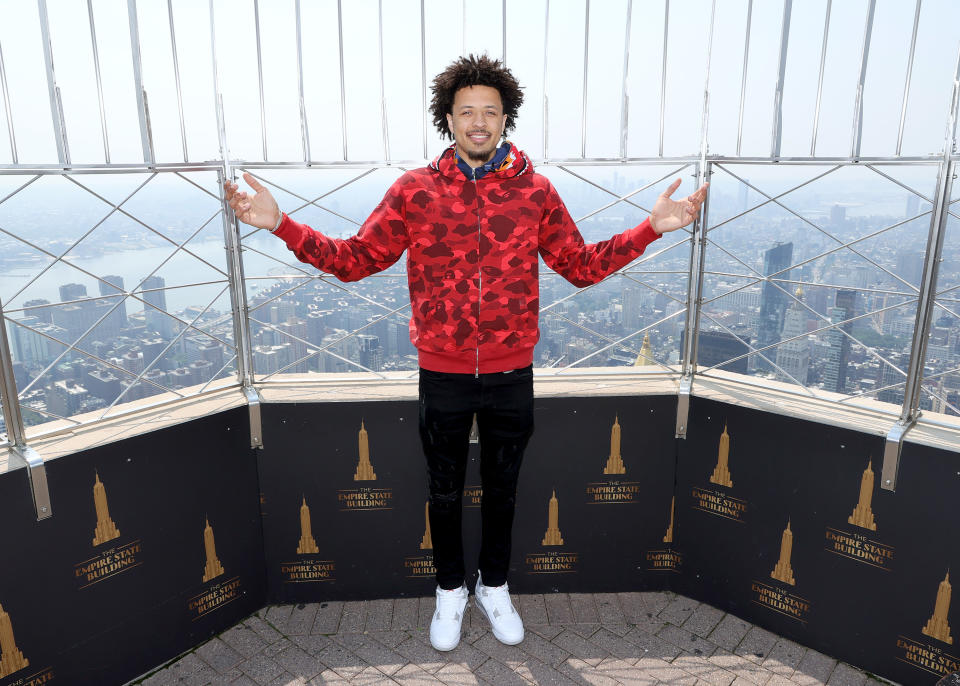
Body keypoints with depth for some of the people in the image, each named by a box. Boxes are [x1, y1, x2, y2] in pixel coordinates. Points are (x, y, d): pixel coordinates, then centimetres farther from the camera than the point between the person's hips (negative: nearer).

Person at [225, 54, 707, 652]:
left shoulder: (536, 192, -2)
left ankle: (495, 588, 43)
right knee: (445, 492, 16)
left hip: (511, 375, 1)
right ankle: (451, 591, 42)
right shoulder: (414, 190, -4)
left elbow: (582, 266, 4)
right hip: (443, 376, 0)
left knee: (502, 490, 18)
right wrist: (279, 223, -13)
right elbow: (353, 260, -3)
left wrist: (653, 227, -5)